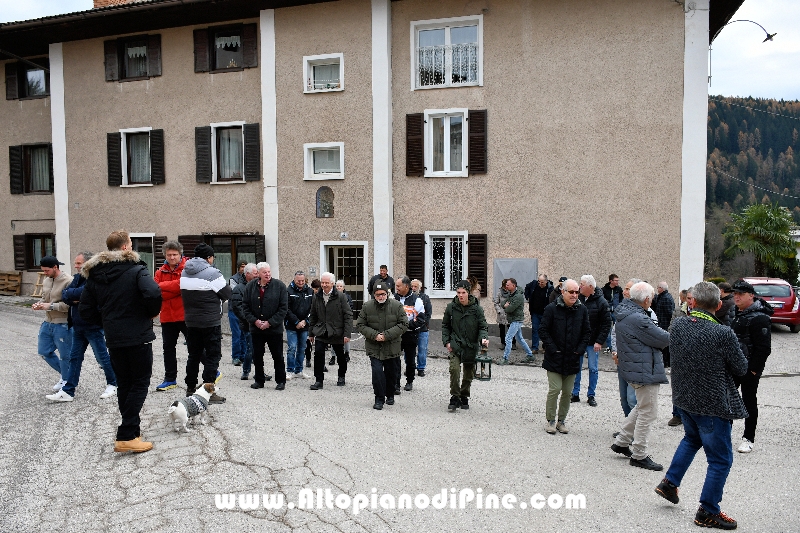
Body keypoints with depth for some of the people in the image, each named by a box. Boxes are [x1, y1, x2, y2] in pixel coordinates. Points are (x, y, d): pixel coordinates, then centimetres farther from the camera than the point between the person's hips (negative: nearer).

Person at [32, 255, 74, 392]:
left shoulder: (68, 281, -18)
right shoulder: (46, 281, 8)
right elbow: (44, 298, 20)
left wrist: (50, 306, -22)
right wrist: (39, 304, -1)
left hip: (62, 325, -8)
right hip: (47, 323, 8)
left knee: (65, 355, 5)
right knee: (44, 351, 15)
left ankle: (65, 380, 24)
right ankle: (63, 372, 33)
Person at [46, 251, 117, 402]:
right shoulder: (78, 277, 11)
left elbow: (82, 293, -29)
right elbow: (64, 295, 5)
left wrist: (70, 294, -9)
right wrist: (72, 299, -16)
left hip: (93, 326, -8)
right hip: (78, 326, 8)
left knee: (102, 357, 5)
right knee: (75, 358, 11)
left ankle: (112, 384, 22)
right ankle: (68, 391, 16)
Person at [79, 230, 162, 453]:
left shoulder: (95, 274, 8)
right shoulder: (136, 270, -10)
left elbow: (85, 309, 6)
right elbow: (153, 293, -28)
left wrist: (106, 322, 17)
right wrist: (152, 313, -8)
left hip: (113, 339, 6)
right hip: (138, 336, -6)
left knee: (124, 384, 15)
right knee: (140, 383, 1)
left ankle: (132, 430, 23)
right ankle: (126, 437, -3)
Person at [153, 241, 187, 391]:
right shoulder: (160, 272, 8)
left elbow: (183, 284, -22)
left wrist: (162, 286, -12)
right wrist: (176, 288, -18)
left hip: (185, 315, -5)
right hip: (167, 316, 5)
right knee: (168, 348, 14)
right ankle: (170, 379, 27)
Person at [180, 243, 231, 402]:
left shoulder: (184, 273, 6)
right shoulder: (212, 273, -16)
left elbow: (185, 293, 10)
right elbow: (227, 294, -9)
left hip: (191, 322, 7)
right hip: (211, 322, -7)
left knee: (194, 355, 17)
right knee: (212, 356, 0)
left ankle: (190, 388, 25)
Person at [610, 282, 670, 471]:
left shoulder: (624, 312, 7)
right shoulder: (638, 319, -25)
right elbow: (664, 339, -17)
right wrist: (669, 335, 4)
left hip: (633, 368, 10)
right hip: (645, 370, -10)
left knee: (641, 408, 23)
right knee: (648, 412, 1)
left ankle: (621, 441, 29)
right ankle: (639, 455, 11)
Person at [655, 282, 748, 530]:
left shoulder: (677, 325, -9)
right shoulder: (723, 333, -24)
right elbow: (741, 368, -10)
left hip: (683, 398, 6)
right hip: (712, 404, -6)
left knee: (691, 438, 32)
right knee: (720, 459, 11)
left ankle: (670, 482, 34)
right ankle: (708, 512, 21)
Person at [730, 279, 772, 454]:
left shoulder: (759, 317, -16)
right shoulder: (738, 314, 12)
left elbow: (764, 347, -19)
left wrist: (754, 369, -19)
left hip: (750, 368, -8)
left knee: (749, 402, 4)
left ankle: (748, 439, 16)